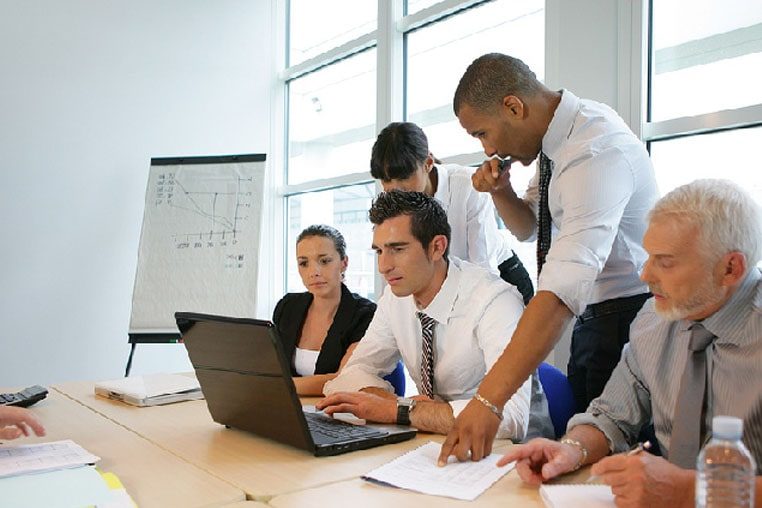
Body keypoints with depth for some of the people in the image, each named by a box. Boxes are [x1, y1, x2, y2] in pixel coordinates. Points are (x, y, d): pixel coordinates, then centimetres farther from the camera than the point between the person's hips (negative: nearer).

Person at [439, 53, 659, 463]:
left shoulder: (597, 151, -28)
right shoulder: (559, 134, 0)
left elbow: (563, 290, -38)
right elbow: (528, 229, 13)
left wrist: (488, 400, -42)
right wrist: (500, 192, -10)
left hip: (628, 317, -8)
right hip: (593, 317, 9)